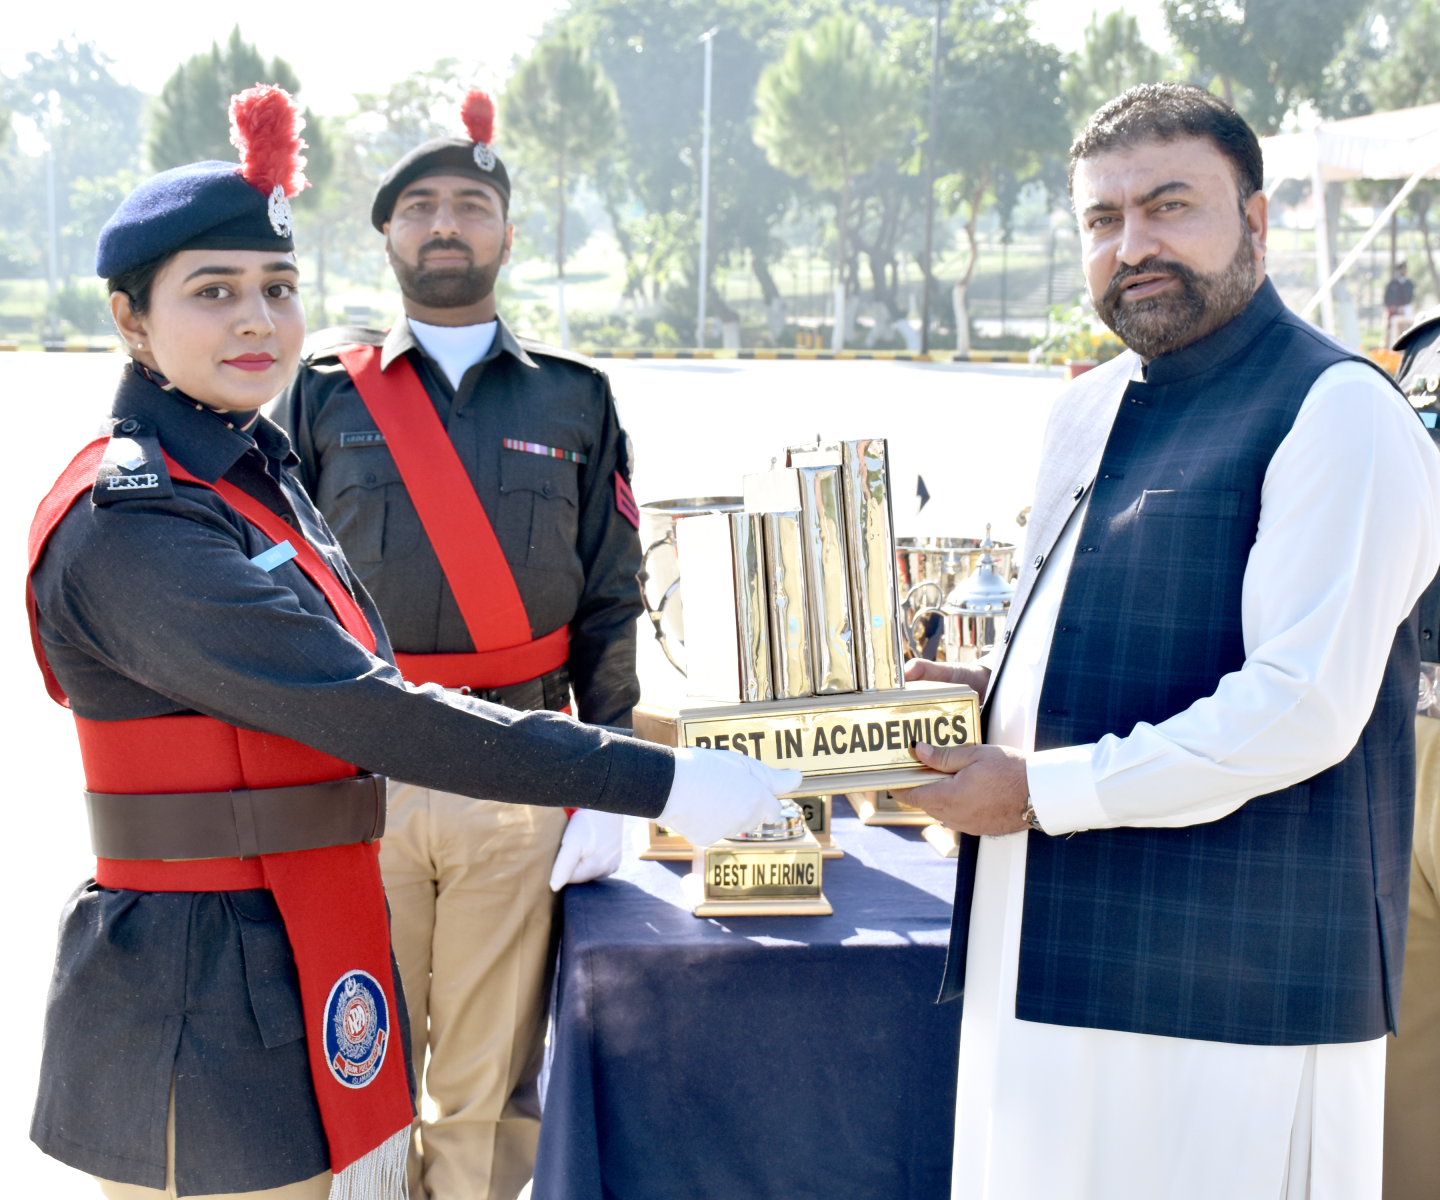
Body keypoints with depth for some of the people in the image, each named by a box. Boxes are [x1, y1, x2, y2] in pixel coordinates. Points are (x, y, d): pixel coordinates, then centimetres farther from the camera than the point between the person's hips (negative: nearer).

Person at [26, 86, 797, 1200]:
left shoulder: (259, 475, 11)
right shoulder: (127, 520, -18)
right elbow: (361, 708, -25)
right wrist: (654, 779, -24)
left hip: (313, 972, 9)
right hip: (208, 1007, -9)